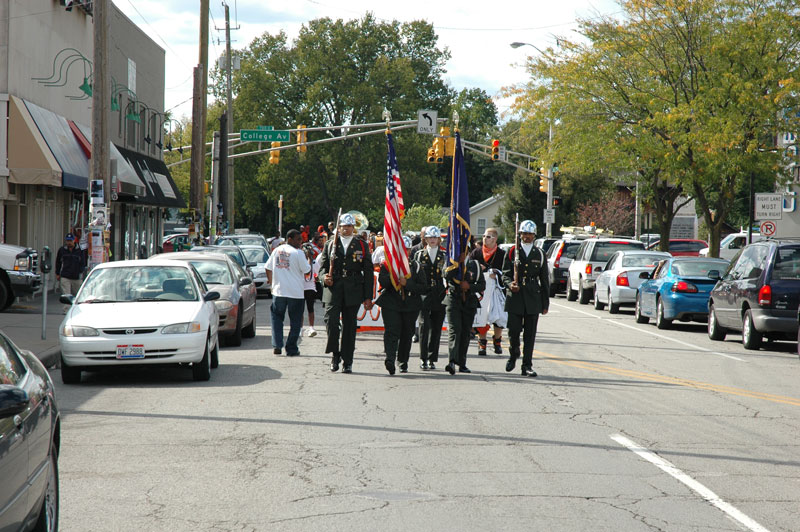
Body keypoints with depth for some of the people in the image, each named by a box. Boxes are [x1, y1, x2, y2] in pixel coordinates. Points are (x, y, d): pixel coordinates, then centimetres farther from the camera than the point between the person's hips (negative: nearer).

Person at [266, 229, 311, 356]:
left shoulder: (277, 251, 6)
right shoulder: (298, 253, -10)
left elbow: (268, 268, 13)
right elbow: (307, 270, -6)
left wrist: (271, 281, 27)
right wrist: (309, 259, 9)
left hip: (278, 290, 4)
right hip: (295, 292, -4)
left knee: (277, 317, 16)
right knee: (295, 322, 6)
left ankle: (276, 345, 3)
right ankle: (291, 349, 7)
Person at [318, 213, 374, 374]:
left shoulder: (362, 246, 10)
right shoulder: (330, 244, 13)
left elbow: (368, 272, 8)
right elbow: (322, 265, 13)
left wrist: (368, 297, 2)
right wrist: (324, 276, -13)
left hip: (353, 291, 0)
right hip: (333, 288, 0)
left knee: (349, 326, 2)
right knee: (331, 320, -16)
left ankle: (347, 362, 9)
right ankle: (335, 353, 3)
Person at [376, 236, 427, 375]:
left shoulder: (416, 266, 9)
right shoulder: (387, 264, 8)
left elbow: (423, 287, 0)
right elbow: (382, 281, -7)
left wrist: (407, 284, -13)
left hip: (410, 305, 2)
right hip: (391, 303, -2)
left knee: (407, 334, 7)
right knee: (391, 331, -17)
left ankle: (403, 362, 20)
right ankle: (390, 359, -30)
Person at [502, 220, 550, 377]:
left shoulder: (540, 254, 11)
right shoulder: (512, 252, 7)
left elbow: (545, 280, 12)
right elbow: (505, 274, 4)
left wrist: (545, 303, 8)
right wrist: (510, 284, -19)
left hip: (533, 299, 1)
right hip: (515, 298, -1)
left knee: (530, 334, 0)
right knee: (514, 330, -4)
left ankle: (527, 366, 4)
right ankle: (513, 354, 25)